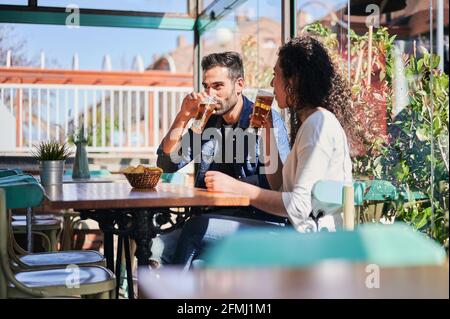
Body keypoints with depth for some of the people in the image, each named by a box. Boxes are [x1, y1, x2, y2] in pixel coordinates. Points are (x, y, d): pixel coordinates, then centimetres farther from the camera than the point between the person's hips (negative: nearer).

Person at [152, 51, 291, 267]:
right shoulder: (205, 122, 16)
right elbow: (167, 164, 10)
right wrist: (183, 117, 1)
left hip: (259, 219, -5)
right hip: (212, 216, 6)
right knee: (157, 249, -17)